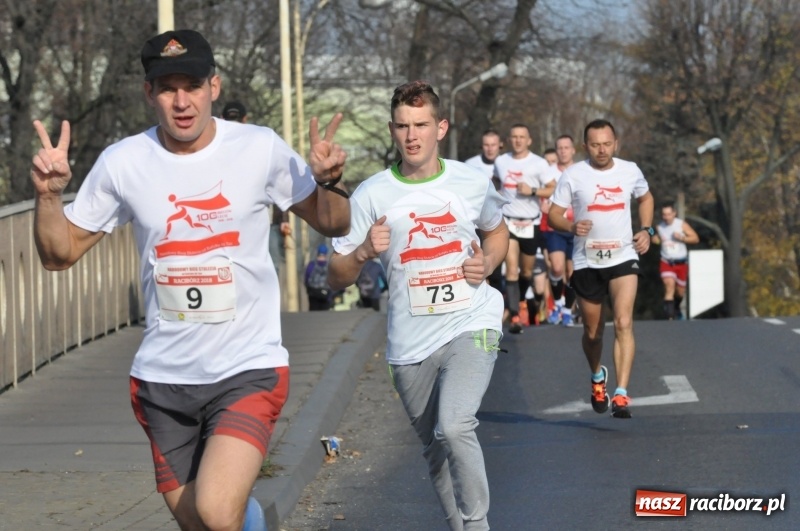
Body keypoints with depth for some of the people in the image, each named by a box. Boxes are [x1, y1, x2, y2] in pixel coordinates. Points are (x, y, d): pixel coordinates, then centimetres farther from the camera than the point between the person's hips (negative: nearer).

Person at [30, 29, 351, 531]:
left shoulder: (261, 149, -6)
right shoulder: (122, 163, -3)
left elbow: (333, 224, 6)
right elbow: (60, 254, 5)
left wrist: (329, 181, -15)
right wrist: (49, 195, -13)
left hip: (248, 368, -3)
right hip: (163, 377, 3)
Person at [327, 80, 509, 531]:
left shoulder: (472, 183, 0)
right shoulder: (371, 196, -3)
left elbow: (497, 231, 22)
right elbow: (337, 278, 0)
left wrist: (488, 263, 0)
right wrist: (363, 253, -21)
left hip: (471, 325, -2)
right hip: (411, 342, 2)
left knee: (454, 427, -25)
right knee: (436, 450, 14)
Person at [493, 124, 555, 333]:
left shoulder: (539, 164, -4)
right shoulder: (500, 161, 6)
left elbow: (553, 189, -5)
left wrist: (532, 191, -19)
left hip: (530, 223, 0)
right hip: (508, 221, 0)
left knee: (527, 271, 11)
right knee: (511, 267, -15)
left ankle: (520, 300, 41)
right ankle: (514, 316, -19)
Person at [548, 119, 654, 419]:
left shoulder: (630, 171, 2)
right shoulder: (573, 175, -5)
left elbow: (645, 198, 22)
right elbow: (554, 215, -3)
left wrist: (646, 230, 7)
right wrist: (572, 227, -24)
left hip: (623, 258, 0)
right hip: (587, 261, 0)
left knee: (623, 323, -18)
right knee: (593, 331, 12)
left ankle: (621, 395, -23)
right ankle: (597, 377, 44)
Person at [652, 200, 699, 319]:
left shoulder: (682, 225, -5)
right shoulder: (659, 227, 2)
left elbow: (695, 238, -5)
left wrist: (681, 238, -20)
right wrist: (656, 240, -1)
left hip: (681, 263, 0)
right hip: (666, 263, 0)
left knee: (680, 291, 11)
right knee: (669, 286, -21)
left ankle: (676, 308, 44)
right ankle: (670, 316, -26)